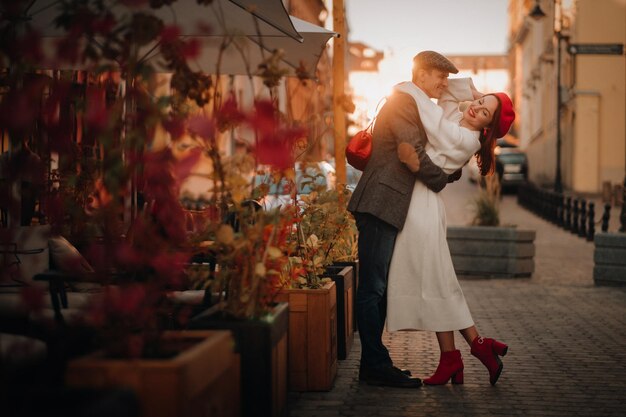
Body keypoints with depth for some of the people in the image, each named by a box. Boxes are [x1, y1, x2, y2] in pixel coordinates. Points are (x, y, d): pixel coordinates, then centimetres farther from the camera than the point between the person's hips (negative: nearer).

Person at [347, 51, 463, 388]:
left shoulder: (411, 105, 25)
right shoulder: (403, 103, -8)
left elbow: (416, 155, 22)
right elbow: (415, 157, -16)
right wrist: (445, 178, -1)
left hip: (387, 208, 11)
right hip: (380, 205, -11)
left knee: (377, 288, 11)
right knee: (372, 288, -6)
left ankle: (374, 363, 16)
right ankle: (376, 365, -4)